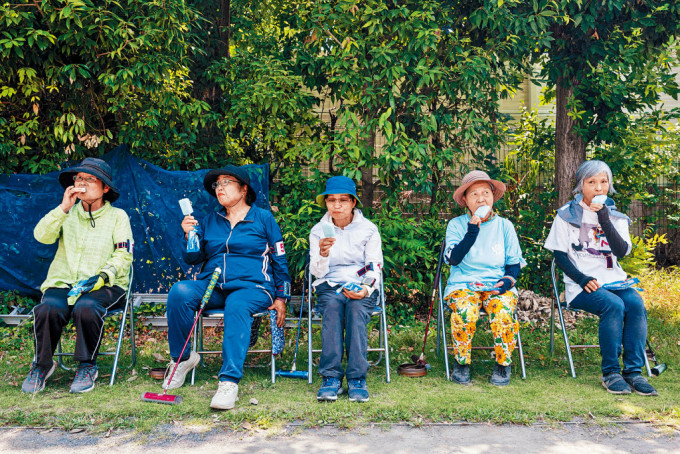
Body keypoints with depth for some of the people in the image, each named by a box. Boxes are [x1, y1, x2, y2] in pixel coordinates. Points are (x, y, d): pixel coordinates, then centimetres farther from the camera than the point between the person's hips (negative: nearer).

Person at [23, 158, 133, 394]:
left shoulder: (117, 216, 8)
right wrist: (63, 208, -10)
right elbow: (42, 236, 0)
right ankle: (42, 365, -5)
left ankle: (87, 366, -13)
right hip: (63, 282, 3)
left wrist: (102, 277, -17)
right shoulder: (68, 214, 17)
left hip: (104, 286, -2)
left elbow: (123, 256, 0)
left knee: (86, 308, -35)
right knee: (48, 309, -29)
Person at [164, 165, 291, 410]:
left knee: (236, 306, -38)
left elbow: (279, 261, 11)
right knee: (179, 291, -27)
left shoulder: (264, 218, 11)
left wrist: (280, 298, 3)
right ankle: (181, 359, -11)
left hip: (252, 287, -3)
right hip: (211, 286, 4)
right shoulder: (210, 221, 21)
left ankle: (229, 382, -45)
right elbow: (193, 259, 20)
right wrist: (189, 236, 0)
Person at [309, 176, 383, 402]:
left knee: (356, 308, -34)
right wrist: (323, 254, -24)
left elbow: (374, 268, 0)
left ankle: (357, 378, -33)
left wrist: (365, 290, -21)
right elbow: (317, 272, 0)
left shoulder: (368, 229, 4)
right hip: (330, 286, 1)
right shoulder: (318, 231, 7)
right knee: (332, 306, -34)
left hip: (362, 287, -1)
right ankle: (331, 377, -34)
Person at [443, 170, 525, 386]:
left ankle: (503, 365, -8)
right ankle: (461, 363, -10)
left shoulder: (504, 225, 12)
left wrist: (508, 280, -8)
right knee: (465, 312, -34)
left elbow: (515, 263, 12)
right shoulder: (456, 224, 6)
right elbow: (453, 259, -8)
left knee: (503, 312, -31)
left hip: (498, 285, 1)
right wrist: (472, 232, -16)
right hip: (463, 284, -1)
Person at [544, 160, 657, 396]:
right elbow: (559, 255, -1)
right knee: (614, 305, -31)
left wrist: (605, 221, -13)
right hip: (580, 286, -3)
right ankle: (610, 372, -18)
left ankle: (633, 371, -19)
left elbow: (621, 251, -3)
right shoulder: (567, 215, 4)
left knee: (636, 303, -27)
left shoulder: (616, 217, 13)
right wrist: (582, 279, -14)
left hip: (613, 280, 4)